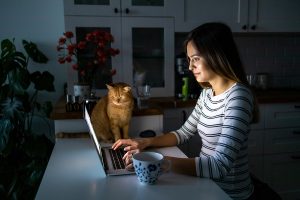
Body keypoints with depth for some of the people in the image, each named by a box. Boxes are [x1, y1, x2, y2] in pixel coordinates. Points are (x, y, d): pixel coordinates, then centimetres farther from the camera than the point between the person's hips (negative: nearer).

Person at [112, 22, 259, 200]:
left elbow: (220, 166, -30)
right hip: (208, 185, 6)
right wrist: (146, 142, -3)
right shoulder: (207, 93, 3)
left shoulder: (238, 96, -23)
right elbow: (184, 133, 11)